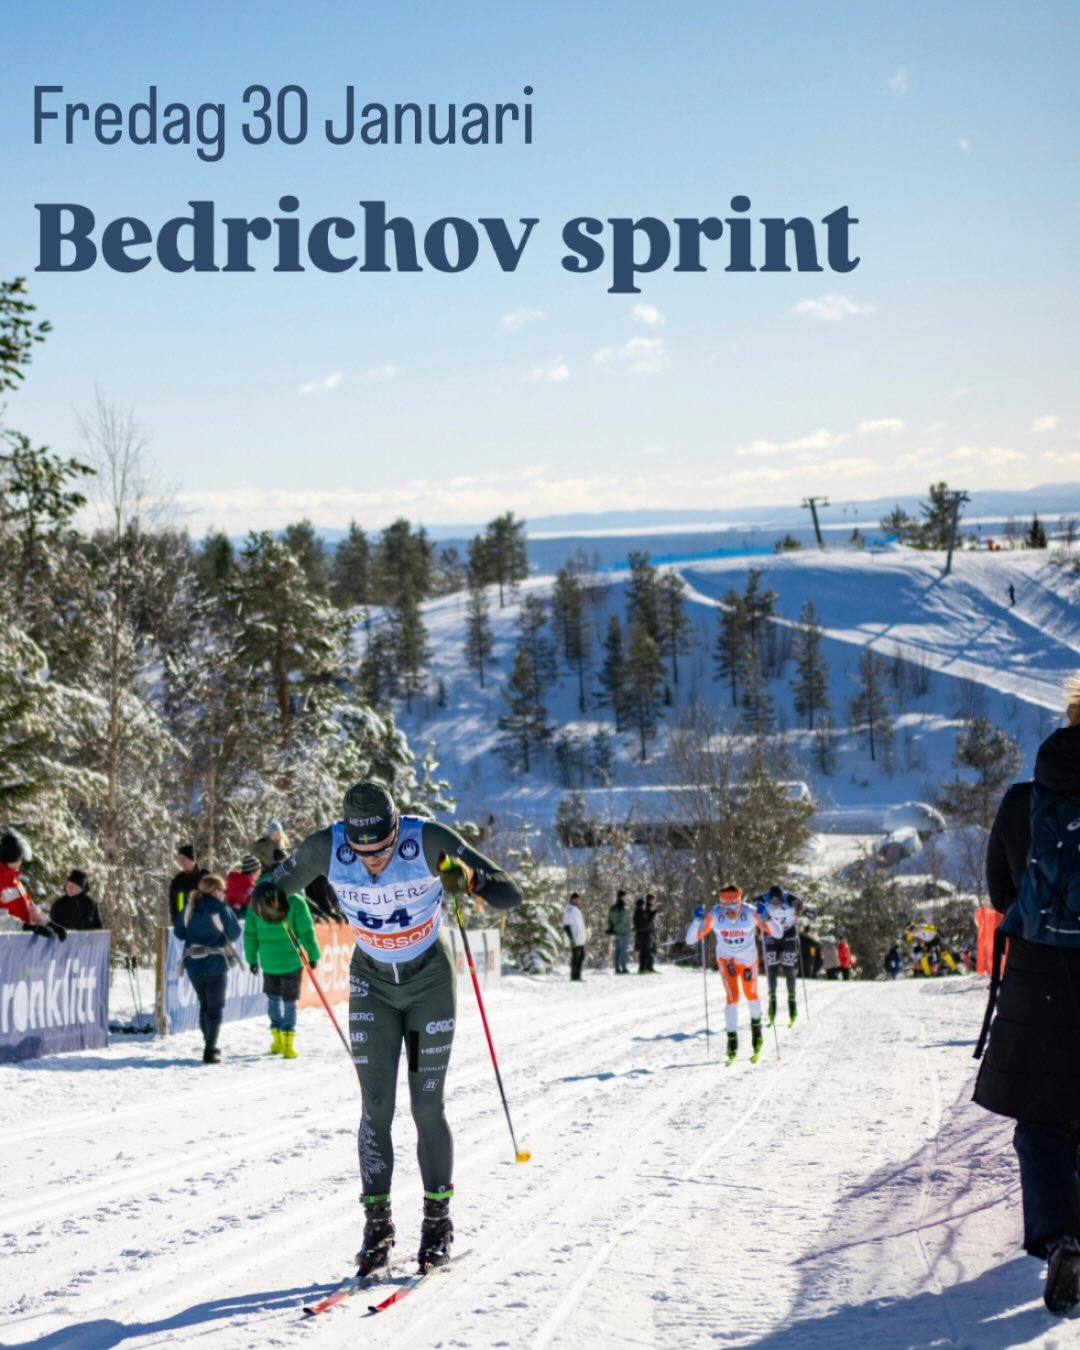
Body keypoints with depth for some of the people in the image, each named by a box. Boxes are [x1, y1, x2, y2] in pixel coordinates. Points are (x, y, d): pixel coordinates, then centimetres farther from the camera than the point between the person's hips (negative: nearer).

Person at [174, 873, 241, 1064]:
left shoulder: (190, 907, 1)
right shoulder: (221, 909, -11)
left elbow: (179, 931, 7)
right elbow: (234, 933, -4)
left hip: (193, 964, 5)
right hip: (215, 964, -5)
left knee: (204, 1005, 20)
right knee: (216, 1007, 2)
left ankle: (209, 1046, 27)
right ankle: (210, 1050, -8)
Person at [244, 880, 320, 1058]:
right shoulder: (296, 902, -12)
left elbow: (250, 934, 1)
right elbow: (306, 932, -11)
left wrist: (251, 958, 10)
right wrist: (313, 955, -2)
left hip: (268, 962, 2)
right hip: (291, 961, -2)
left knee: (273, 999, 19)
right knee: (289, 1002, 4)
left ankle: (277, 1041, 21)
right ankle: (288, 1045, 1)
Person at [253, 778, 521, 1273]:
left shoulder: (429, 841, -29)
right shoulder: (326, 848, -23)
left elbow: (510, 894, -25)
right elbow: (279, 881, -4)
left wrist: (473, 882, -46)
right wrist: (267, 898, -28)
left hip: (430, 978, -2)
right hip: (372, 982, 2)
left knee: (427, 1106, -1)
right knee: (375, 1106, -3)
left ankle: (438, 1219, 14)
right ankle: (377, 1220, 8)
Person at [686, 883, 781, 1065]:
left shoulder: (751, 914, -29)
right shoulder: (714, 916, -26)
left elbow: (778, 933, -27)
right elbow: (690, 939, -23)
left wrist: (766, 918, -43)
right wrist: (697, 920, -40)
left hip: (749, 959, 1)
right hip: (727, 959, -1)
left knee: (751, 995, 16)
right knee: (733, 997, -15)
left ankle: (756, 1025, 46)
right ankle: (732, 1040, -4)